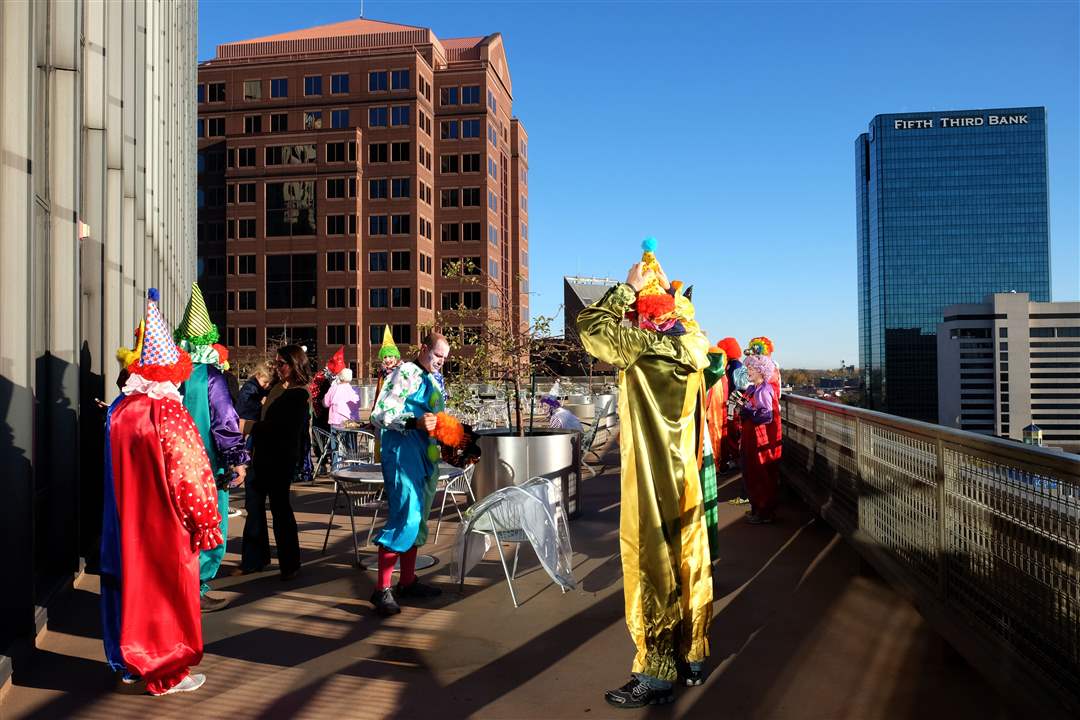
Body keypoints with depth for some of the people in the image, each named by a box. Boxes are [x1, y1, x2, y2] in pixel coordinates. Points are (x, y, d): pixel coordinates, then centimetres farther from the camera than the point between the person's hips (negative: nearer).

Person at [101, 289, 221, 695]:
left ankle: (129, 662, 34)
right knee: (165, 591, 6)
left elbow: (114, 470, 9)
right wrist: (206, 523, -11)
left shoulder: (118, 410, 0)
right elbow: (191, 473, -19)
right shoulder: (168, 412, -21)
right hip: (165, 525, -7)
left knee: (129, 583, 18)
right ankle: (166, 673, 19)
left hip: (125, 522, 7)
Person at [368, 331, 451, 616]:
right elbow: (381, 415, -17)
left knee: (418, 520, 13)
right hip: (403, 453, -9)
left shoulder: (434, 380, 18)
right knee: (405, 518, -15)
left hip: (427, 455, 10)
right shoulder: (406, 373, -9)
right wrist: (416, 423, -29)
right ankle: (382, 589, -9)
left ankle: (408, 581, 24)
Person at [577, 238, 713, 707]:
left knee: (654, 571, 1)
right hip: (687, 479, 7)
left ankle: (655, 676, 11)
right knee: (689, 564, 15)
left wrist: (628, 289, -6)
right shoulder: (693, 344, 4)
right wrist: (665, 288, 24)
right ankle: (692, 658, 28)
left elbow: (589, 325, -13)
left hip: (652, 481, -7)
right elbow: (683, 315, 27)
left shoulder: (641, 347, -18)